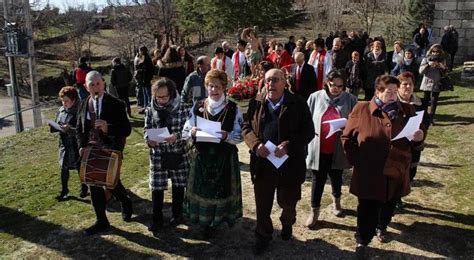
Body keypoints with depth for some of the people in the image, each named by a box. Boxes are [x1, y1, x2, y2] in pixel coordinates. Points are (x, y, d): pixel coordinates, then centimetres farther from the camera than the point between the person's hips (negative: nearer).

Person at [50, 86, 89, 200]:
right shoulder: (61, 110, 5)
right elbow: (57, 125, 14)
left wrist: (70, 129, -31)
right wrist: (53, 127, -7)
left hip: (77, 145, -6)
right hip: (64, 144, 6)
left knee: (80, 168, 9)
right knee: (64, 168, 13)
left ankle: (84, 189, 29)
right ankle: (64, 191, 28)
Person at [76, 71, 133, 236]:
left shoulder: (116, 104, -11)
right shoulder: (83, 105, 4)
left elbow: (126, 129, -13)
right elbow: (79, 129, 12)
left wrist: (108, 128, -29)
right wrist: (81, 146, -4)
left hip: (111, 151, -5)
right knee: (94, 185, 9)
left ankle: (126, 203, 39)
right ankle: (101, 221, 25)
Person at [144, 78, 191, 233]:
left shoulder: (183, 108, -8)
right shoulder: (150, 110, 0)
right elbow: (147, 130, 5)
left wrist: (177, 136, -26)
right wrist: (149, 139, -17)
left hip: (178, 155, -1)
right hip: (158, 155, 1)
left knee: (178, 186, 14)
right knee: (156, 188, 5)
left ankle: (177, 214, 35)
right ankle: (157, 219, 22)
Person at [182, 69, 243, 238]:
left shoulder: (233, 109, -5)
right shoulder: (198, 107, 1)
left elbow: (239, 137, -5)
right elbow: (185, 133, 3)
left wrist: (227, 136, -24)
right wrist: (192, 133, -19)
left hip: (225, 159, -2)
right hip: (202, 157, 2)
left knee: (222, 191, 7)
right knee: (202, 190, 9)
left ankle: (217, 221, 31)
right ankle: (205, 222, 31)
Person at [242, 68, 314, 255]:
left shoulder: (298, 104, -7)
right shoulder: (256, 103, 2)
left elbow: (308, 131, -7)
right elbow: (247, 127, 5)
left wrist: (288, 145, -21)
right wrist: (256, 144, -15)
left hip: (290, 164, -1)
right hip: (262, 163, 2)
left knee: (288, 202, 19)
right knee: (262, 204, 12)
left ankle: (287, 226, 50)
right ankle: (263, 237, 34)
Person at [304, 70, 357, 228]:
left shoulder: (350, 100, -3)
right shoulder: (315, 97, -2)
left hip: (338, 149, 1)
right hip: (318, 147, -1)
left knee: (336, 176, 20)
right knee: (318, 179, 6)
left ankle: (336, 201, 46)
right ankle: (314, 211, 19)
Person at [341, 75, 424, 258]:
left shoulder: (406, 110, 2)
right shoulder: (361, 109, -7)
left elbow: (415, 138, 12)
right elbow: (347, 137, -2)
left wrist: (419, 137, -12)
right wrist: (356, 161, -7)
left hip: (396, 173, 4)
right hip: (369, 174, -3)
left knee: (389, 205, 21)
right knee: (367, 209, 6)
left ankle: (381, 228, 50)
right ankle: (362, 241, 26)